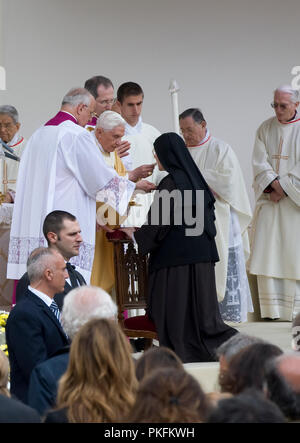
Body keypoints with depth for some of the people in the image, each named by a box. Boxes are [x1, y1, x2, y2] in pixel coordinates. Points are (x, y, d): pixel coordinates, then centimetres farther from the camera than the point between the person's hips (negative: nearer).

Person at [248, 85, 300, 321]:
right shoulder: (265, 129, 9)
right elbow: (260, 162, 2)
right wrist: (274, 185, -12)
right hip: (269, 201, 3)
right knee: (266, 249, -3)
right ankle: (272, 308, -1)